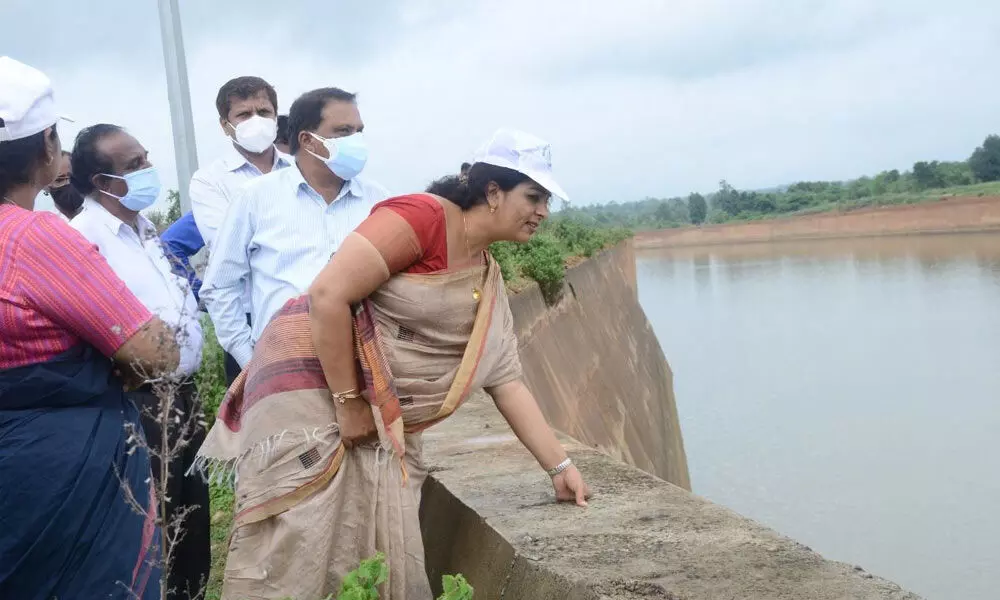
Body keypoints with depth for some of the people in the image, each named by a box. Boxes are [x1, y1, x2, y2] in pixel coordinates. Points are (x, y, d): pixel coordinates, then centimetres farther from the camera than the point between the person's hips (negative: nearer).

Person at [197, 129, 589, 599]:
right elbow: (327, 295, -22)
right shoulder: (425, 216, -16)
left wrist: (559, 466, 9)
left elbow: (508, 385, 13)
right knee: (293, 562, -8)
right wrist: (348, 403, -19)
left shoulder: (488, 281, 11)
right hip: (312, 387, -8)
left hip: (380, 423, 8)